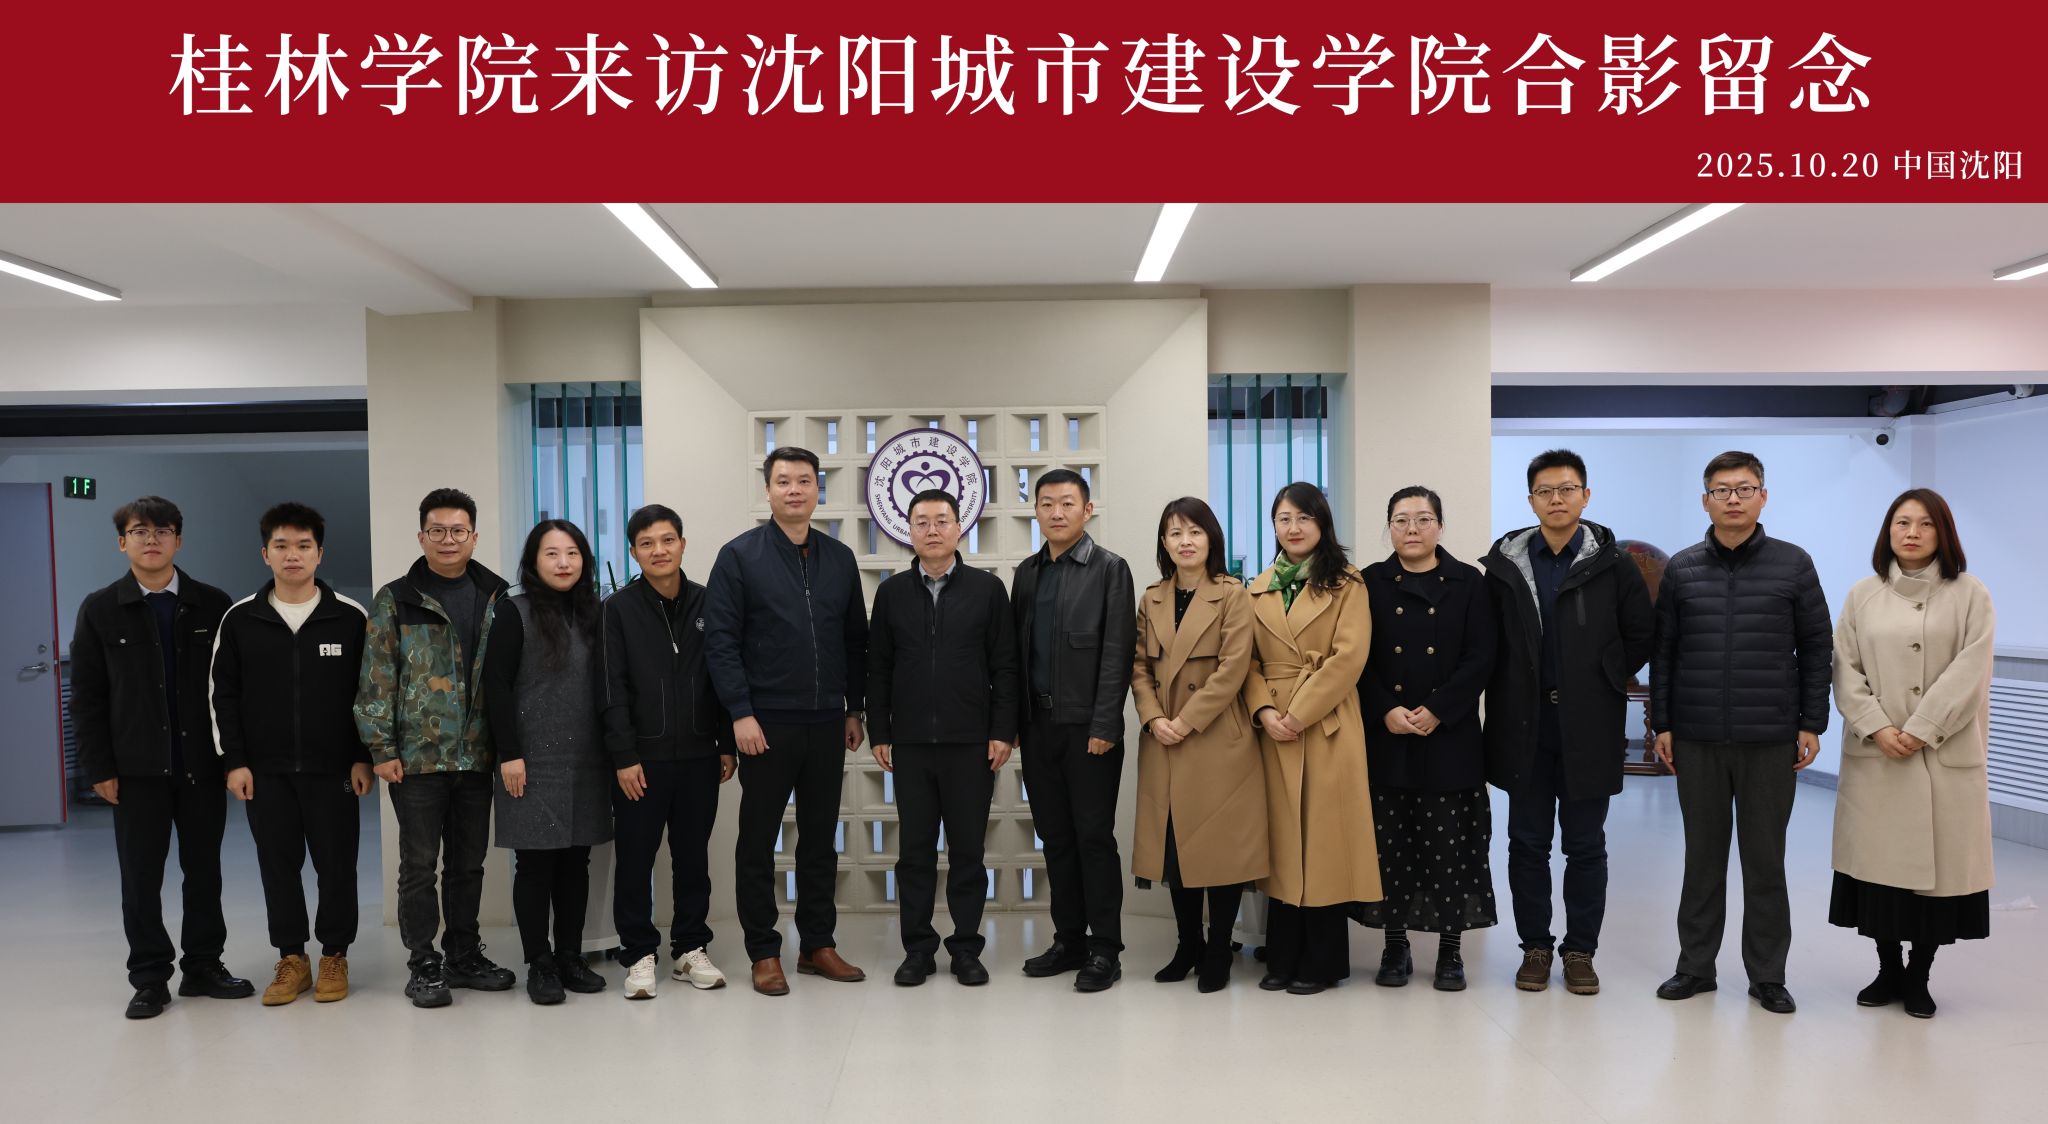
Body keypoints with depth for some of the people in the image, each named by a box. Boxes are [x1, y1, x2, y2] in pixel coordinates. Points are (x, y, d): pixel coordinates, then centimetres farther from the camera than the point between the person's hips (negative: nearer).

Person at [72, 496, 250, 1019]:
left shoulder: (212, 605, 1)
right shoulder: (100, 610, 2)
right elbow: (86, 695, 2)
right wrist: (99, 768, -4)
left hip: (202, 762, 1)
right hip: (136, 767, 0)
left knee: (204, 870, 9)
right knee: (140, 876, 5)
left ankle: (203, 966, 21)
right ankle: (150, 979, 16)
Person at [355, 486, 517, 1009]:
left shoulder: (497, 599, 8)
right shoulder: (395, 602, -1)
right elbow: (376, 680, -3)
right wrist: (382, 749, -8)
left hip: (477, 756, 3)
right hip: (418, 756, -3)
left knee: (469, 863, 12)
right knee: (419, 864, 4)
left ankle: (464, 956, 25)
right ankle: (423, 965, 15)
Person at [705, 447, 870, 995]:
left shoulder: (839, 558, 8)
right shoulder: (740, 556, -4)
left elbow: (856, 639, 11)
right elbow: (720, 639, -8)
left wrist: (855, 708, 9)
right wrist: (741, 713, -14)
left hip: (827, 724, 4)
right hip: (767, 724, -4)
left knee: (820, 840, 12)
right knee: (758, 842, 6)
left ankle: (817, 945, 24)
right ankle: (764, 953, 17)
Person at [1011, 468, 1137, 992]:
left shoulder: (1110, 569, -3)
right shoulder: (1027, 572, 13)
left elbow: (1116, 653, -9)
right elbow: (1016, 649, 12)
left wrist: (1104, 726, -15)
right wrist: (1014, 720, 6)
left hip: (1087, 726, -5)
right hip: (1038, 726, 5)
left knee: (1094, 837, 0)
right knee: (1055, 837, 11)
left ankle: (1104, 949, 10)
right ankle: (1069, 940, 22)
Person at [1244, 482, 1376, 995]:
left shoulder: (1346, 584, 0)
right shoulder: (1259, 590, 13)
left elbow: (1349, 656, -10)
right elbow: (1250, 661, 9)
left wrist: (1298, 714, -15)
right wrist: (1264, 711, -9)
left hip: (1327, 727, -4)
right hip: (1273, 729, 4)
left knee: (1325, 836, 0)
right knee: (1282, 838, 7)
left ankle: (1323, 960, 11)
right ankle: (1284, 958, 16)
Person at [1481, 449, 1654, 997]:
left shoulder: (1612, 564, -2)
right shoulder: (1504, 564, 1)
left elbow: (1641, 633, 4)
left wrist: (1604, 680, 2)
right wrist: (1515, 686, 3)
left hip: (1589, 726, -1)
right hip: (1524, 725, 1)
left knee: (1585, 844, 8)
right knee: (1528, 842, 9)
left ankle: (1580, 950, 20)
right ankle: (1535, 946, 21)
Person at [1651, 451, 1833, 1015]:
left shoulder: (1793, 564, 1)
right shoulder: (1681, 568, 4)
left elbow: (1817, 647, 3)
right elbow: (1663, 651, 7)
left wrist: (1811, 724, -1)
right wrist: (1662, 724, 3)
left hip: (1771, 740, -1)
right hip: (1697, 738, 1)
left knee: (1765, 858, 7)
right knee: (1702, 855, 10)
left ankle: (1767, 974, 19)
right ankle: (1695, 964, 21)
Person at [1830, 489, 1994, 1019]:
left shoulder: (1970, 595, 2)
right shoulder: (1862, 595, 8)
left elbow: (1969, 672, -7)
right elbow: (1846, 670, 3)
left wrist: (1920, 731, -14)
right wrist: (1877, 728, -11)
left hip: (1945, 754, -1)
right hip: (1874, 754, 2)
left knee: (1938, 862, 1)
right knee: (1878, 859, 3)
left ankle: (1919, 976, 14)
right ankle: (1888, 969, 17)